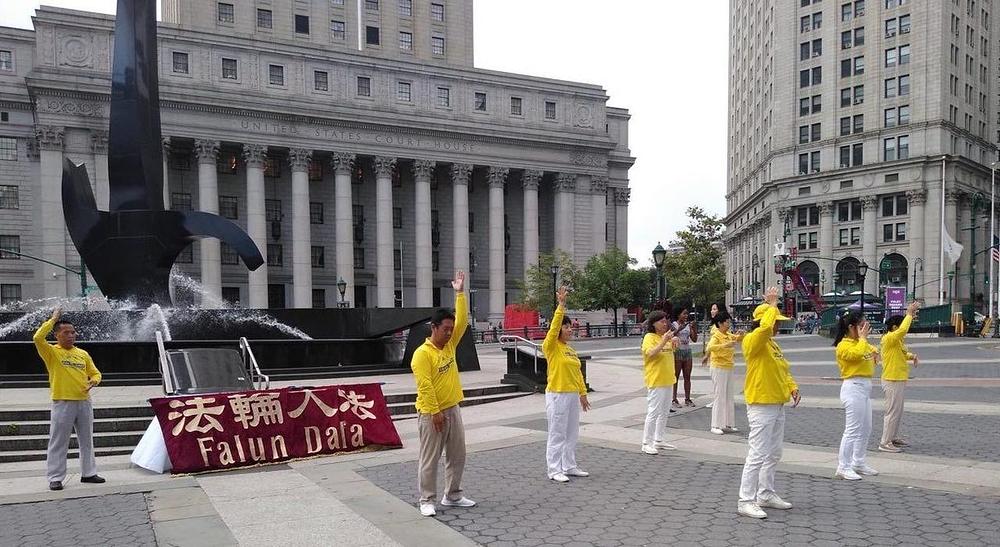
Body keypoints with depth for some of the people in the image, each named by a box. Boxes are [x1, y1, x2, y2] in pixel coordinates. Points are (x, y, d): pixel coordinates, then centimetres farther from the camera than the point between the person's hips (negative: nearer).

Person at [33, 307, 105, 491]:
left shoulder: (83, 354, 11)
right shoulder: (51, 352, -2)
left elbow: (95, 373, 16)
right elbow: (38, 338, -21)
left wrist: (93, 381, -7)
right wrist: (53, 319, -14)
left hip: (84, 402, 5)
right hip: (62, 403, -5)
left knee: (86, 440, 12)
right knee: (58, 442, 0)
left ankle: (88, 473, 22)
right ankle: (55, 478, 9)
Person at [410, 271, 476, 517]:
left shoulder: (450, 345, 6)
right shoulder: (422, 353, -15)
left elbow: (462, 320, 2)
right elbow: (425, 386, -19)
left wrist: (460, 293, -3)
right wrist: (435, 413, -20)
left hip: (452, 410, 8)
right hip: (431, 414, -7)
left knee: (457, 456, 13)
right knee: (430, 460, 1)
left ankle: (452, 496, 25)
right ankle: (427, 500, 11)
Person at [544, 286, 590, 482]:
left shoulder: (570, 349, 12)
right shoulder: (551, 347, -9)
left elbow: (578, 373, 16)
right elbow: (554, 326, -24)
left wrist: (583, 394, 15)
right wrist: (561, 305, -28)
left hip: (573, 396, 8)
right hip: (557, 396, -8)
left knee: (572, 434, 14)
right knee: (557, 435, -1)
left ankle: (570, 466, 25)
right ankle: (555, 470, 6)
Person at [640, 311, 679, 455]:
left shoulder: (665, 336, 12)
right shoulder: (649, 337, -11)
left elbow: (670, 352, 24)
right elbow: (651, 353, -26)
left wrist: (673, 343, 3)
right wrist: (663, 342, -33)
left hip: (666, 379, 9)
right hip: (655, 380, -8)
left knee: (664, 412, 14)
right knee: (653, 412, -8)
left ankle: (658, 440, 24)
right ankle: (646, 443, -1)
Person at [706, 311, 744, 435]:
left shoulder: (728, 335, 7)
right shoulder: (716, 336, -16)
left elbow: (738, 338, 24)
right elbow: (709, 348, -34)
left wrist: (740, 335, 0)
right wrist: (725, 345, -44)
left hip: (728, 369, 8)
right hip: (719, 369, -8)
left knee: (728, 397, 11)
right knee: (719, 397, -5)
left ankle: (727, 424, 18)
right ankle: (715, 426, 1)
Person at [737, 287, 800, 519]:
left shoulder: (772, 343, 15)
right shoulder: (752, 340, -14)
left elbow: (784, 370, 22)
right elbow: (765, 326, -35)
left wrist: (792, 387, 5)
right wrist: (772, 304, -19)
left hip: (778, 405, 10)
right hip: (761, 406, -10)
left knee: (773, 454, 18)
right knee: (757, 455, -9)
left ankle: (766, 494, 31)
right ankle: (746, 501, -3)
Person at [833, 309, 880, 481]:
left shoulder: (861, 343, 14)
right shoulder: (844, 345, -13)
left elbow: (870, 361, 29)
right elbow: (858, 353, -33)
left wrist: (874, 352, 7)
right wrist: (863, 338, -18)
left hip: (865, 387, 10)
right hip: (853, 387, -10)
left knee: (866, 429, 15)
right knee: (852, 430, -9)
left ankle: (858, 463, 26)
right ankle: (843, 468, -4)